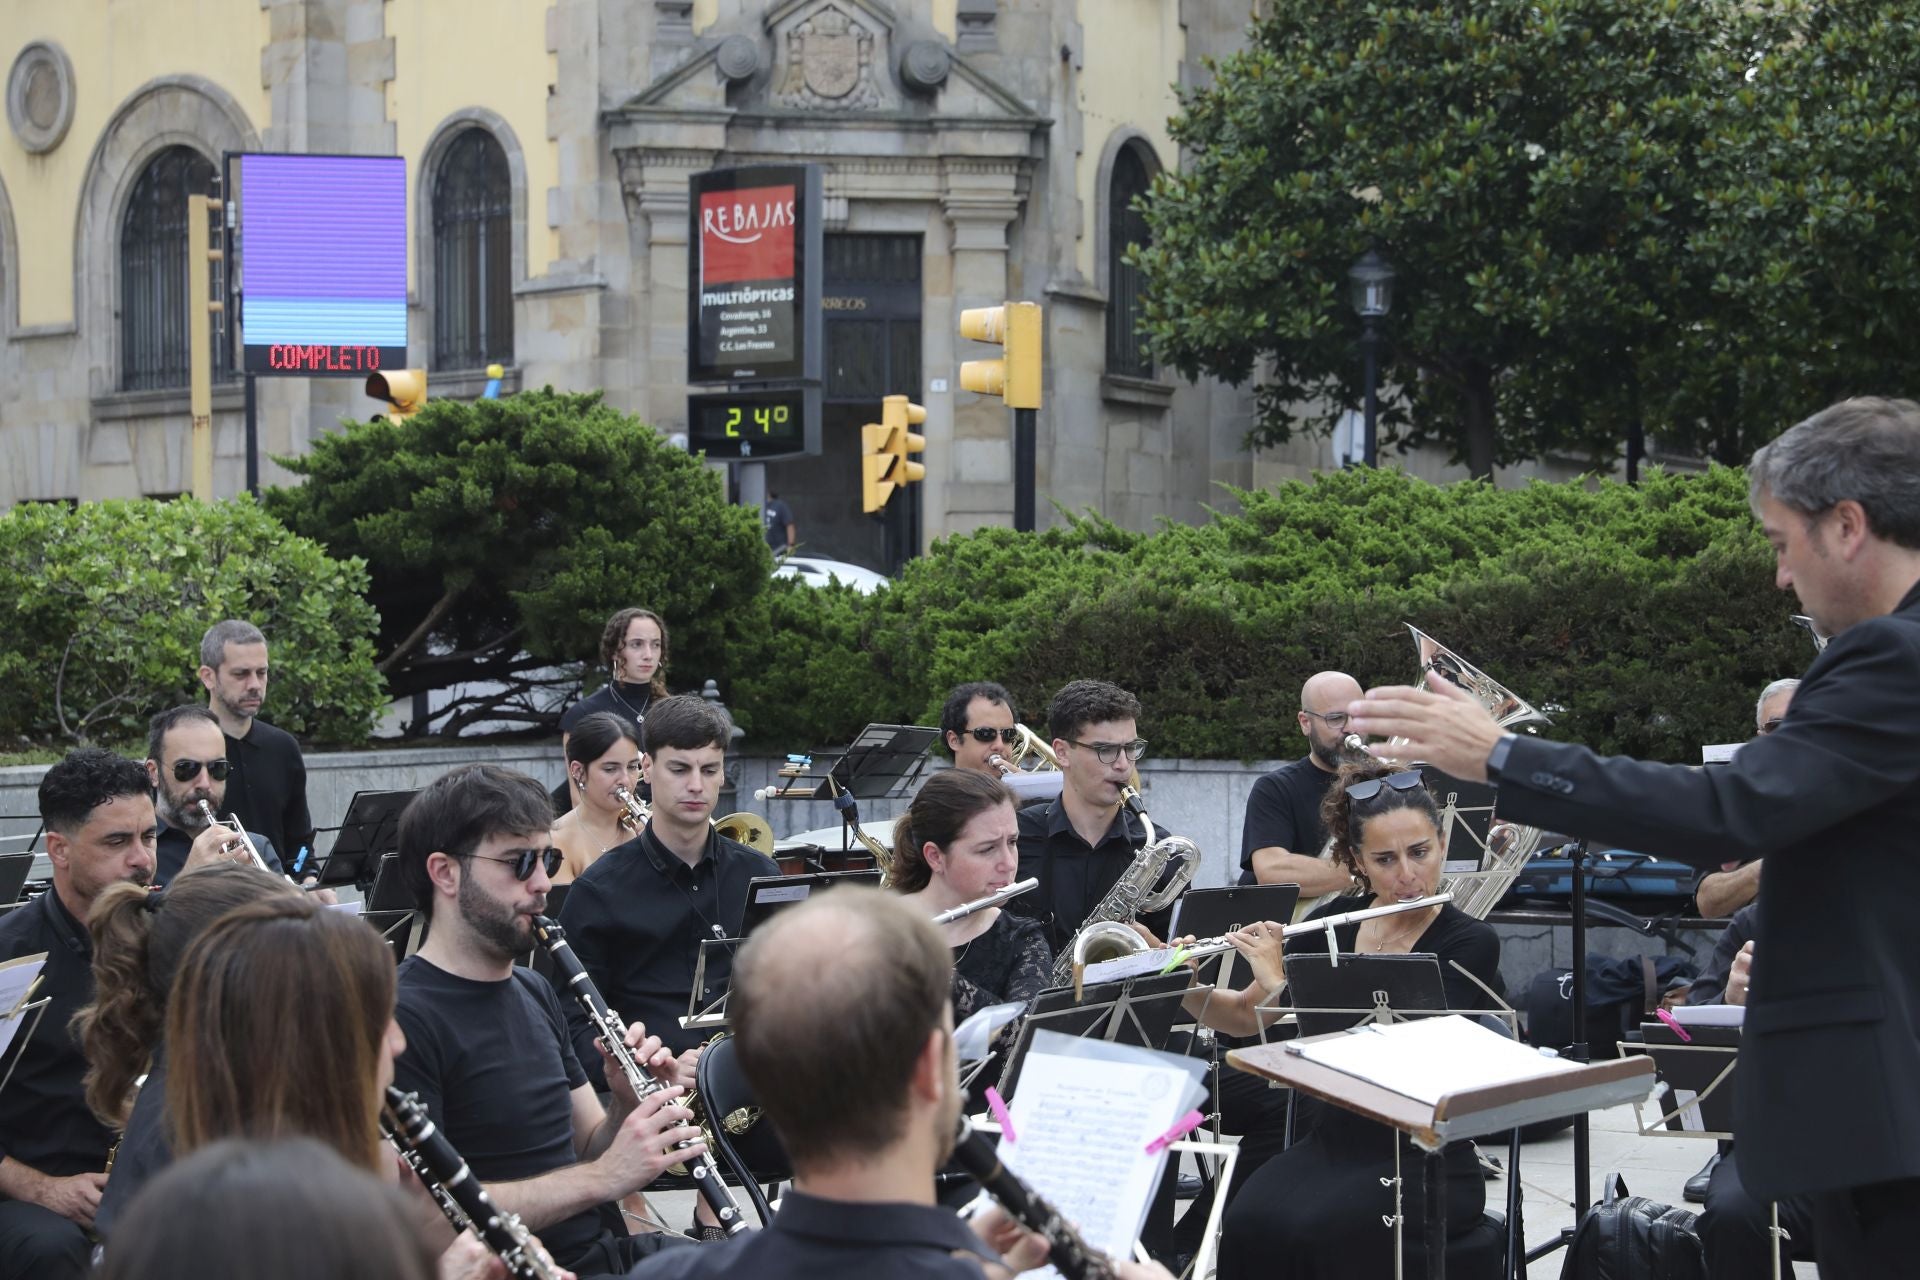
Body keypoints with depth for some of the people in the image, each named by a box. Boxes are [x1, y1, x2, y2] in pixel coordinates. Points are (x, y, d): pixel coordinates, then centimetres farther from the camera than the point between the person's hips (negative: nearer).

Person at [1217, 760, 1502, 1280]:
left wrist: (1280, 983, -23)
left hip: (1422, 1162, -4)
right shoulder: (1333, 922, 6)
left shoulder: (1471, 943, -8)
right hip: (1327, 1146, 4)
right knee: (1250, 1225, -28)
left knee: (1316, 1232, -33)